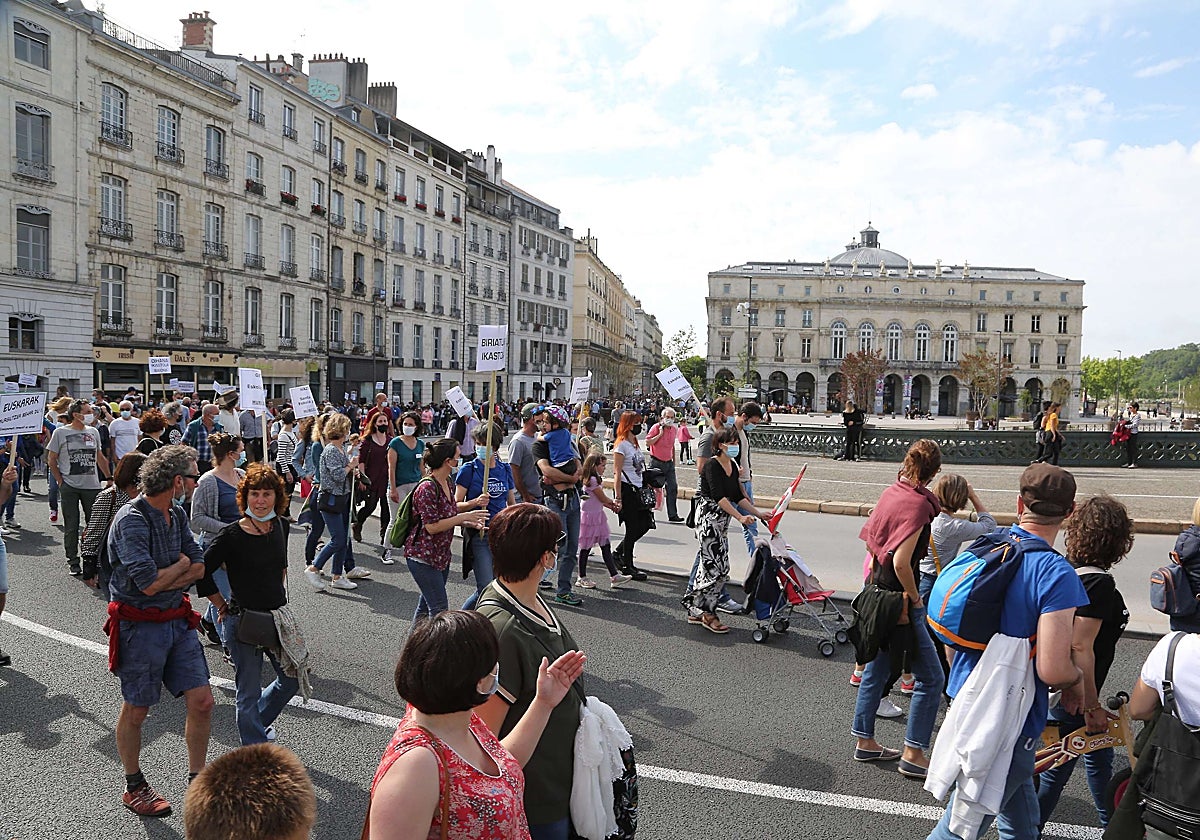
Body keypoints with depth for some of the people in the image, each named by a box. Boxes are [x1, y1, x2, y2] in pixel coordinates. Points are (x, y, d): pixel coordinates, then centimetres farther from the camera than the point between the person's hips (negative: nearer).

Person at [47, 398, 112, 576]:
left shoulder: (93, 432, 9)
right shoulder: (60, 432, -2)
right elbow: (51, 459, 1)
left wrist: (110, 478, 12)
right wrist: (60, 481, -5)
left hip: (92, 486, 3)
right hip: (69, 487, -3)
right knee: (71, 527, 4)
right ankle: (72, 562, 15)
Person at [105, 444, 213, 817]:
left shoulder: (177, 514, 4)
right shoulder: (131, 520, -20)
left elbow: (198, 568, 3)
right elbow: (149, 583, -26)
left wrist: (164, 582, -13)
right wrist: (181, 564, -8)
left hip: (177, 619, 7)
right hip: (140, 626, -7)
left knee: (202, 701, 4)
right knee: (136, 711, 11)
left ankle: (196, 780, 22)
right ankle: (134, 787, 33)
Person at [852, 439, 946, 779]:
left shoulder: (891, 491, 4)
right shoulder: (919, 503, -20)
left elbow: (869, 537, 14)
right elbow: (901, 562, -25)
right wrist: (915, 598, -12)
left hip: (876, 590, 9)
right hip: (898, 598, -8)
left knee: (876, 669, 18)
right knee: (930, 677, 4)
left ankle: (865, 742, 28)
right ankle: (913, 754, 10)